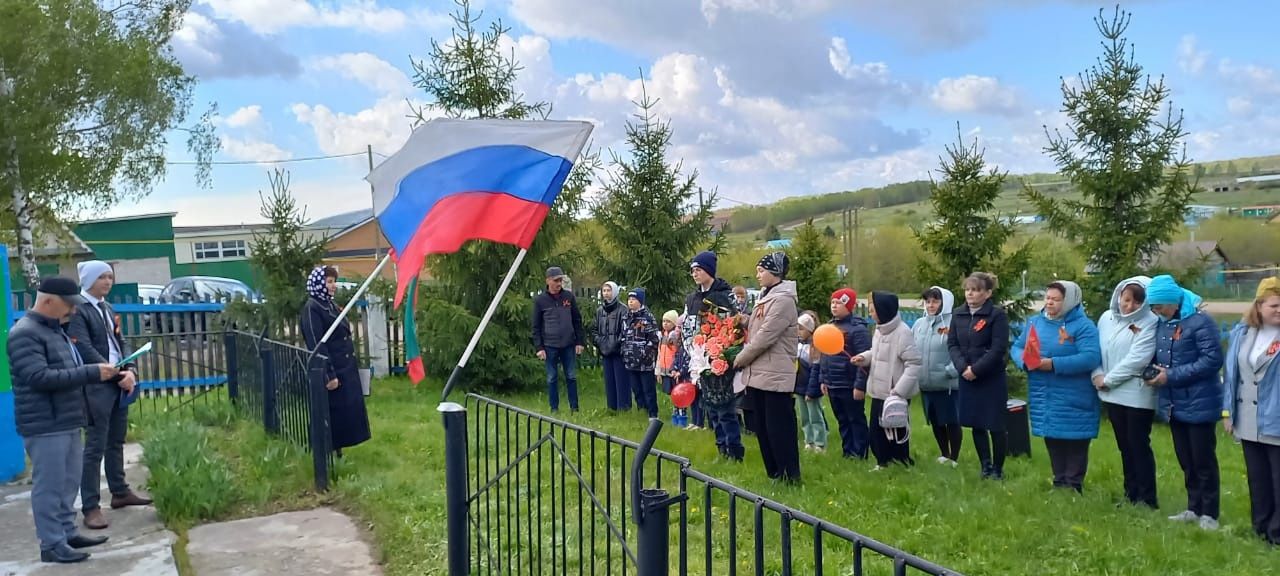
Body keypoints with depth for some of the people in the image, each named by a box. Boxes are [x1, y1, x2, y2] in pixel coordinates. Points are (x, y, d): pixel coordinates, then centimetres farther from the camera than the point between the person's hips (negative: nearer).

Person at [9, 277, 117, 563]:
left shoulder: (56, 330, 17)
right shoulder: (25, 334, -14)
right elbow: (40, 377, -24)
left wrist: (101, 372, 10)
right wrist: (91, 373, -24)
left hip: (67, 421, 10)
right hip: (44, 425, -9)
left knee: (68, 483, 15)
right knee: (49, 486, -3)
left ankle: (68, 533, 24)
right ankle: (52, 544, 3)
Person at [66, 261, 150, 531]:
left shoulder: (107, 308, 15)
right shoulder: (77, 310, -10)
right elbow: (85, 349, -17)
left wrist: (130, 370, -3)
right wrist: (117, 374, -15)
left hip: (119, 384, 8)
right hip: (97, 386, -8)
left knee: (116, 442, 17)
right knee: (95, 447, -5)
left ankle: (120, 492, 28)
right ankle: (91, 507, 0)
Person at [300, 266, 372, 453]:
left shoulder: (330, 305, 12)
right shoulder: (311, 309, -15)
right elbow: (317, 346, -19)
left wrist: (352, 366, 19)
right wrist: (329, 375, -22)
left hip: (346, 368, 9)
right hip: (333, 371, -9)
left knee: (347, 410, 13)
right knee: (334, 414, -2)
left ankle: (337, 451, 23)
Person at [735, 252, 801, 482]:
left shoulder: (783, 300, -15)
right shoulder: (765, 298, 15)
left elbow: (765, 337, -18)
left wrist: (740, 358, -9)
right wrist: (745, 358, 3)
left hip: (775, 377, -9)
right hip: (757, 374, 10)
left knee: (779, 428, -3)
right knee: (762, 427, 14)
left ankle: (789, 476, 6)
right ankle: (773, 472, 23)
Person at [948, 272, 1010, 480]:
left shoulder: (997, 314, -10)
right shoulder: (958, 314, 7)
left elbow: (999, 348, -15)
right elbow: (952, 344, 4)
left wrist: (976, 369, -18)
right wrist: (962, 367, -12)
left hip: (992, 379, -5)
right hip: (967, 378, 5)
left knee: (995, 426, 1)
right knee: (976, 425, 12)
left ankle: (998, 469, 16)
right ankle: (985, 466, 26)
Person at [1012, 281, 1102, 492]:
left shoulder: (1083, 326, -10)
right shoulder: (1035, 322, 10)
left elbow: (1091, 357, -22)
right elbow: (1017, 347, 11)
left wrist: (1055, 364, -26)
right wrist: (1025, 360, -13)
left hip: (1073, 400, -6)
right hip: (1044, 399, 6)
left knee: (1074, 446, 3)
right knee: (1053, 443, 15)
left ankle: (1074, 488, 12)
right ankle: (1059, 484, 27)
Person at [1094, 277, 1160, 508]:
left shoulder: (1149, 323, -12)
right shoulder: (1106, 318, 7)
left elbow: (1136, 359, -19)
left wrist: (1108, 379, -14)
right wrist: (1097, 375, -6)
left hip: (1138, 396, -6)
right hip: (1112, 394, 6)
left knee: (1139, 445, -1)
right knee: (1124, 445, 15)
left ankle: (1147, 499, 9)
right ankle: (1131, 494, 25)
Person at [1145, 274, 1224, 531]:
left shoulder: (1200, 321, -15)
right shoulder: (1162, 323, 8)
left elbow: (1213, 359, -21)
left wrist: (1172, 375, -22)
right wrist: (1154, 370, -3)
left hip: (1199, 404, -7)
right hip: (1174, 404, 7)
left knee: (1203, 460, 2)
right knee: (1185, 460, 15)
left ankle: (1208, 513, 12)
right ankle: (1193, 508, 26)